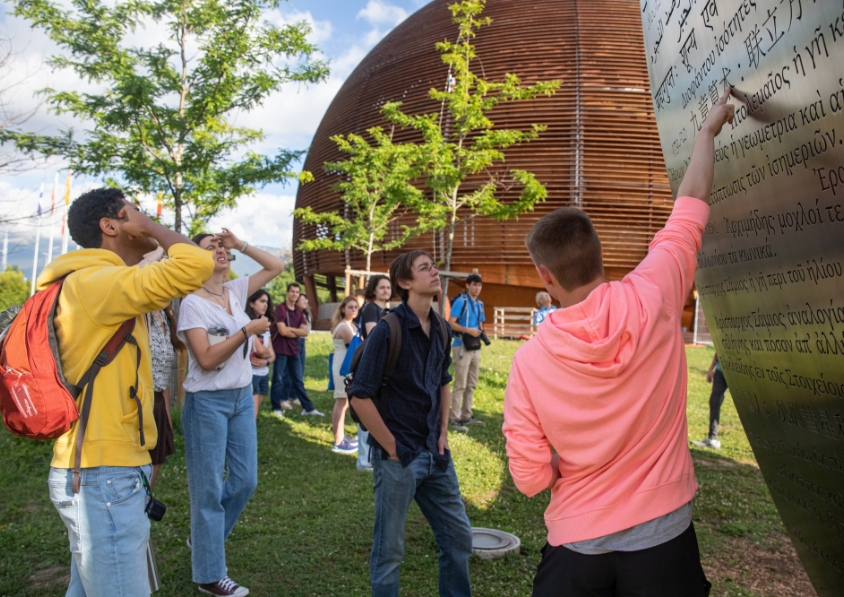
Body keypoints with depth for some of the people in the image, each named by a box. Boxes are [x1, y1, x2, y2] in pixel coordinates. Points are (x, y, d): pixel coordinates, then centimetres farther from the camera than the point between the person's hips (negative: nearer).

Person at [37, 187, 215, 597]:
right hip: (105, 478, -10)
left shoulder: (93, 283, 15)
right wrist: (151, 226, -11)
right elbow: (196, 266, -30)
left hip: (95, 471, 10)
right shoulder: (95, 282, -18)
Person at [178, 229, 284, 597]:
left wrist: (241, 245, 0)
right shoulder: (192, 304, -14)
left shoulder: (236, 291, 5)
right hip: (207, 403, -7)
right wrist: (247, 331, -19)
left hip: (242, 397, 7)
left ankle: (203, 539, 36)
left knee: (245, 480, 13)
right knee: (209, 489, 3)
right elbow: (206, 360, -20)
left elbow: (276, 267, 9)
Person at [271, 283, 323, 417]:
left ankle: (308, 408, 15)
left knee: (298, 380, 11)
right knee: (278, 380, 0)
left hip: (294, 350, 7)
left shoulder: (299, 312, 12)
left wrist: (290, 329, -11)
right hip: (281, 350, -6)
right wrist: (297, 332, -4)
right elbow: (282, 331, -18)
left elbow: (305, 332, 2)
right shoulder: (280, 309, -9)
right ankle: (276, 408, 9)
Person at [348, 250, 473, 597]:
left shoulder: (441, 330, 5)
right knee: (389, 549, 7)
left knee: (459, 536, 15)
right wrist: (392, 448, -14)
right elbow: (360, 398, -18)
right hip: (398, 457, -7)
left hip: (435, 454, 7)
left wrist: (443, 434, 10)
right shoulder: (387, 330, -16)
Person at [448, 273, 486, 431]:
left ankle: (466, 416, 23)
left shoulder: (480, 304, 12)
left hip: (475, 347, 8)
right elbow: (450, 323, -16)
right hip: (462, 346, -8)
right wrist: (469, 330, -21)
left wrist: (480, 332, 2)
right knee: (460, 384, -7)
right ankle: (455, 418, -3)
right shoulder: (460, 301, -11)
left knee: (472, 384, 13)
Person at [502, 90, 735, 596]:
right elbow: (691, 207, 1)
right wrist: (709, 130, 16)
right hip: (663, 538, 1)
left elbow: (530, 478, -12)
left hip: (576, 547, -1)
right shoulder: (650, 300, -15)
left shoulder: (529, 362, -16)